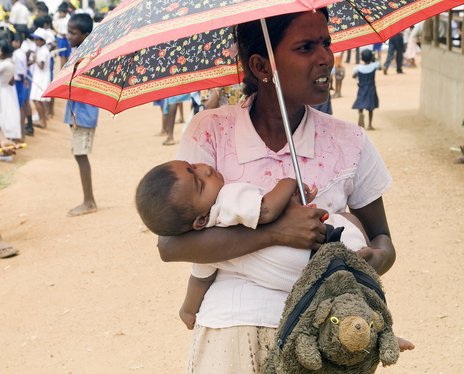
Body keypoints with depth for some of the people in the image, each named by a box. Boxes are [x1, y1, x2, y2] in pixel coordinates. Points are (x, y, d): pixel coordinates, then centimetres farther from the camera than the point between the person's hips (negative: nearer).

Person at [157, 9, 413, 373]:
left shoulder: (349, 142, 0)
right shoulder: (211, 132, -6)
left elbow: (381, 237, 11)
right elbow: (170, 244, -14)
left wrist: (377, 258, -14)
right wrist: (275, 232, -21)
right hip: (234, 326, -1)